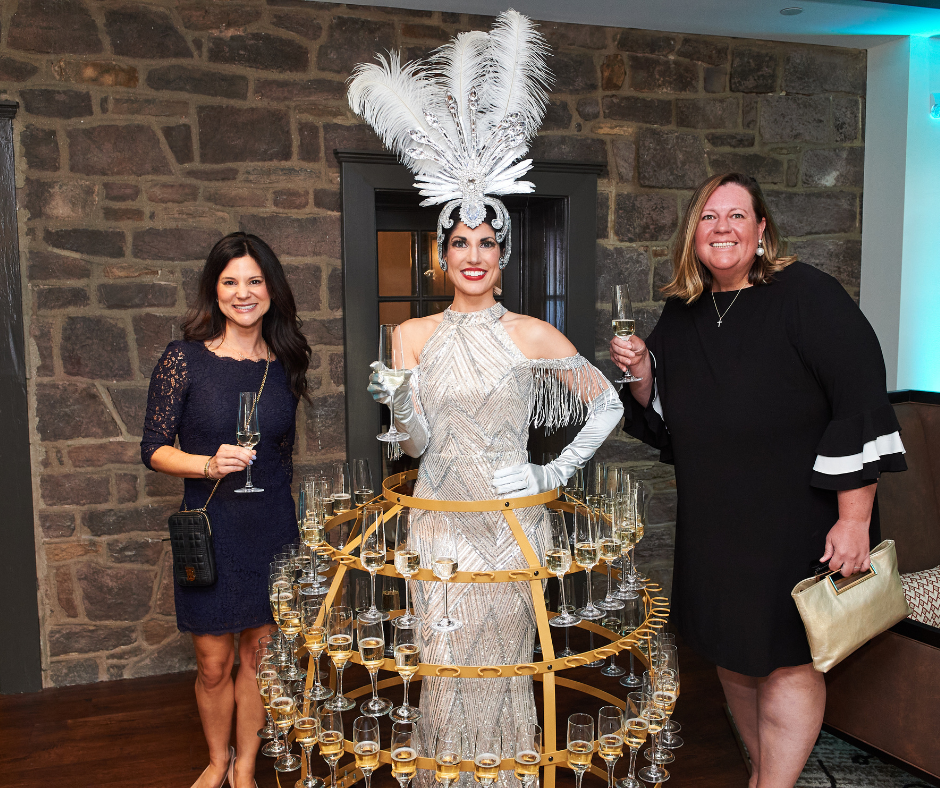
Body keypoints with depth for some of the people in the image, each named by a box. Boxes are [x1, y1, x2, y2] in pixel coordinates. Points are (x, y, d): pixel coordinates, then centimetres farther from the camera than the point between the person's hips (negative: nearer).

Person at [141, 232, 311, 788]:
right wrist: (209, 465, -23)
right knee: (214, 664, 9)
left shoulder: (285, 363, 5)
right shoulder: (185, 358, -7)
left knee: (259, 654, 11)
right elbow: (154, 449, -6)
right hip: (211, 529, -2)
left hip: (273, 528, 3)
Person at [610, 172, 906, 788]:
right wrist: (640, 373, -7)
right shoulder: (681, 314, 6)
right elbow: (662, 423, 14)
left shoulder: (806, 294, -11)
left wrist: (854, 519, -19)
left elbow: (863, 402, -16)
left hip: (798, 520, -6)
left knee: (786, 655, 2)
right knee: (732, 653, 16)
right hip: (712, 522, 6)